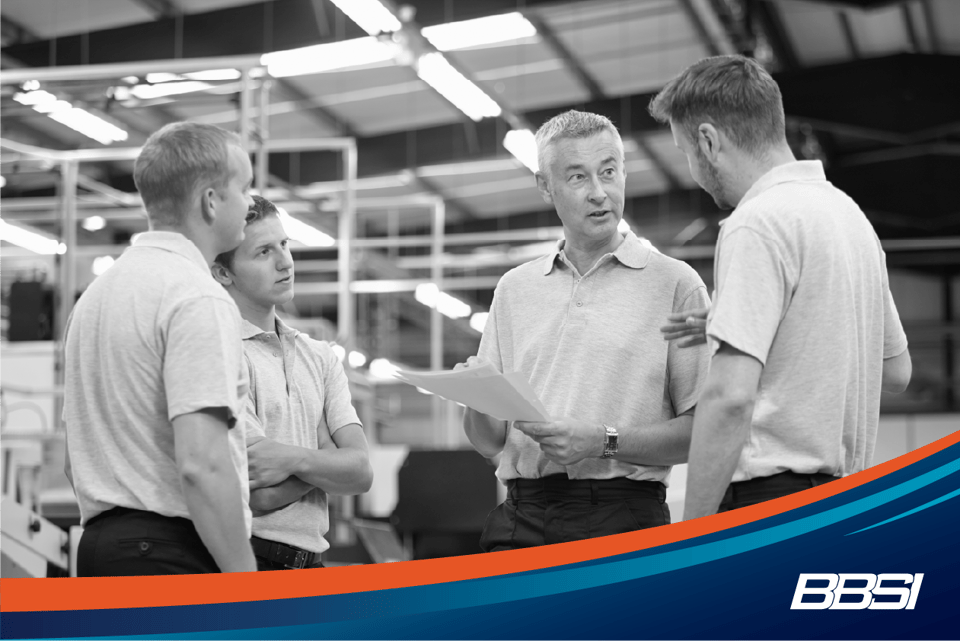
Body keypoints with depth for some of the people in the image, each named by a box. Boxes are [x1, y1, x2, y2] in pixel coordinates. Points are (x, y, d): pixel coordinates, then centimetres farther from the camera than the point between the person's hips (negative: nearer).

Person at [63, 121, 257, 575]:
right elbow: (201, 464, -22)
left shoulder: (97, 291, 16)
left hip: (99, 543, 10)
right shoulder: (199, 298, -13)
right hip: (174, 552, -9)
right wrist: (248, 590, -17)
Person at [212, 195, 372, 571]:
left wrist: (294, 458, -17)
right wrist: (328, 456, -2)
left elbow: (361, 472, 1)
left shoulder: (319, 356, 11)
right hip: (248, 560, -6)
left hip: (309, 565, 6)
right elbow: (261, 495, -16)